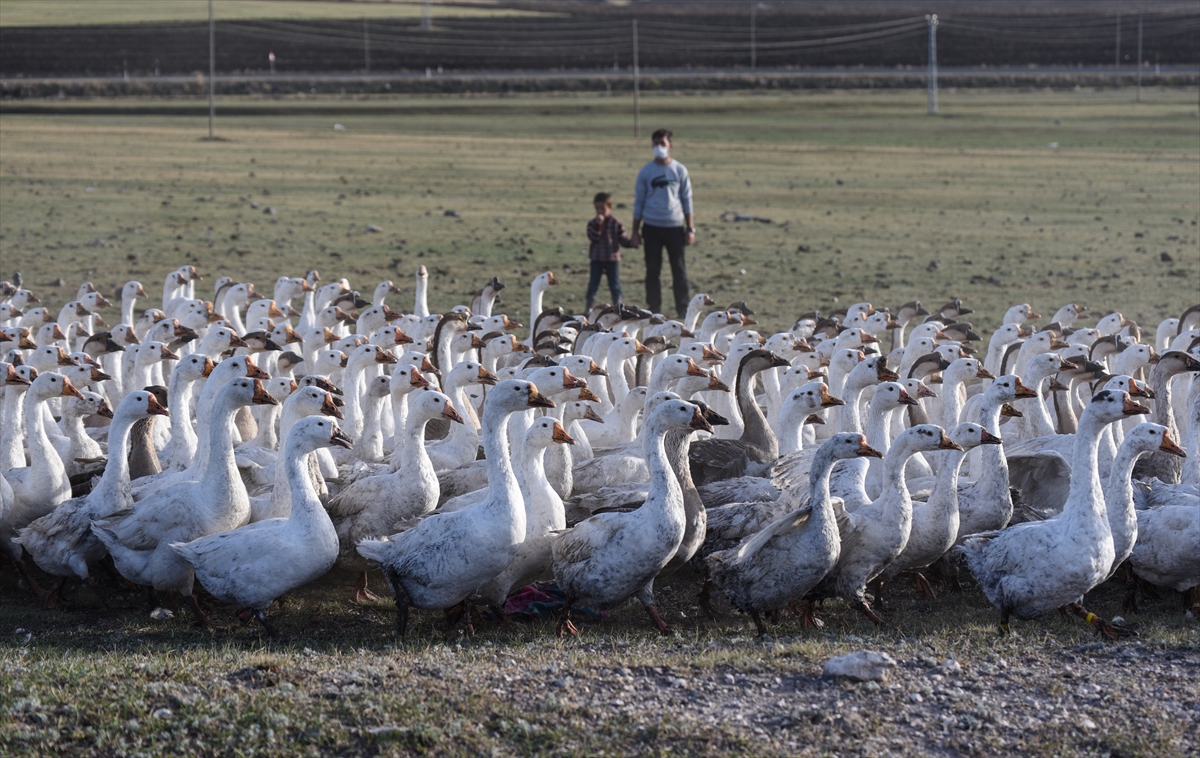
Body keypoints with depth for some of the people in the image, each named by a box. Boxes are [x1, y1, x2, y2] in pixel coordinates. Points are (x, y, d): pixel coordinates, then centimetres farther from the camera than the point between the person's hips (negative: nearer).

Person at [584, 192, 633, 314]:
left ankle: (618, 305, 13)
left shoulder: (616, 223, -2)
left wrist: (630, 243, -20)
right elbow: (593, 237, -16)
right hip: (597, 258, 1)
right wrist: (598, 224, -25)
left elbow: (622, 239, -1)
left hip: (613, 258, -1)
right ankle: (589, 306, 12)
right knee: (593, 284, 5)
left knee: (615, 285, 5)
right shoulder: (593, 223, -2)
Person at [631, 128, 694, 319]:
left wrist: (690, 229, 2)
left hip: (675, 226, 0)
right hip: (652, 227, 0)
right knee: (652, 270, 3)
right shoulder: (645, 172, 4)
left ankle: (683, 309, 6)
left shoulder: (679, 170, 4)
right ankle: (654, 309, 9)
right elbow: (638, 202, 8)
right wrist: (635, 231, 5)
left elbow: (687, 201, 7)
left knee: (679, 269, 0)